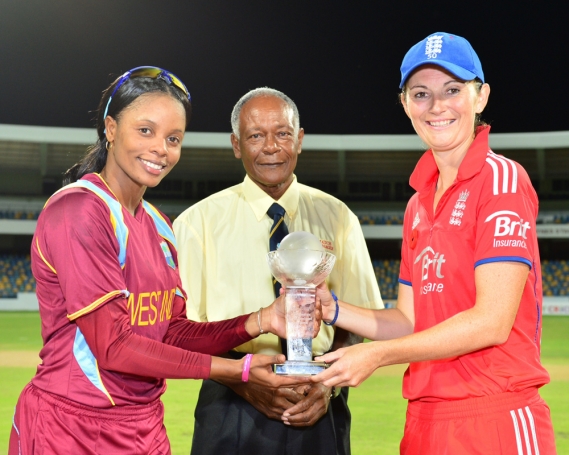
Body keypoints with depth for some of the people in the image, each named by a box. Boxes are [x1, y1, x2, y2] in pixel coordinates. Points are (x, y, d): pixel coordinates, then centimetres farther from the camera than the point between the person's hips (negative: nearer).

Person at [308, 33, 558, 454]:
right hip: (425, 420, 7)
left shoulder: (502, 178, -9)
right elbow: (411, 321, 13)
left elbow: (491, 321, -16)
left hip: (498, 421, -7)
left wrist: (378, 355, -15)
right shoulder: (418, 203, 13)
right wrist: (332, 308, -2)